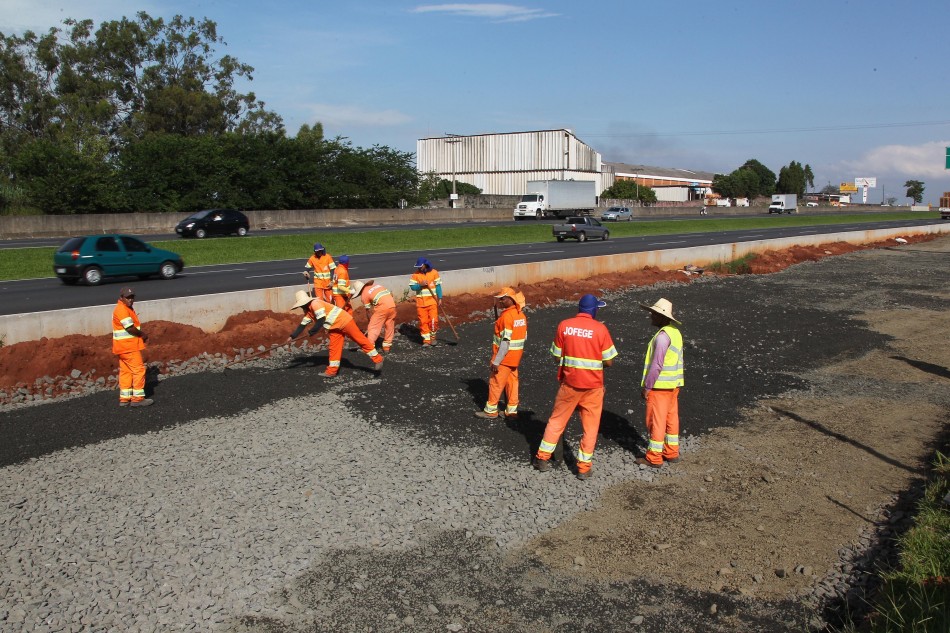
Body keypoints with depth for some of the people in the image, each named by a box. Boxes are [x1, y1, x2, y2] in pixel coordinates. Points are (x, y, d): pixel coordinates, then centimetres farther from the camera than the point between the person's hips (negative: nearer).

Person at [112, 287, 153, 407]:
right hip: (128, 347, -10)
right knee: (138, 370, -5)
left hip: (124, 347, 10)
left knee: (125, 371, 12)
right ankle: (137, 398, -1)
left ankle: (124, 398, 16)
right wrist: (143, 334, -9)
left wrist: (141, 335, 4)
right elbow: (130, 328, -23)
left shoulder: (127, 308, 16)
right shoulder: (122, 309, -16)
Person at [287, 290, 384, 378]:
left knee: (361, 341, -5)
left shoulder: (315, 304, -21)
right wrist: (292, 336, 9)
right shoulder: (308, 312, 11)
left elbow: (321, 321, -24)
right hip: (335, 327, 10)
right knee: (334, 348, 6)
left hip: (344, 321, -10)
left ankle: (377, 360, 0)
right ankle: (331, 371, 9)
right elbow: (302, 325, 15)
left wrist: (311, 331, -13)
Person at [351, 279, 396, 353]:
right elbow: (391, 294, 22)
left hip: (382, 306, -6)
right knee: (389, 327, 19)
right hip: (392, 304, 6)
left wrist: (371, 321, 28)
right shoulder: (375, 285, 25)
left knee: (373, 328, 7)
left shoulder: (364, 294, 9)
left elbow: (369, 310, 14)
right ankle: (386, 347, 24)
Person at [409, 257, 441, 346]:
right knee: (423, 321, 1)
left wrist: (440, 298, -3)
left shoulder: (434, 272, 0)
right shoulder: (416, 274, 1)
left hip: (432, 301, -1)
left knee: (433, 320, -7)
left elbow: (438, 285, 2)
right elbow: (412, 287, -1)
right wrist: (420, 285, -19)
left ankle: (432, 337, 16)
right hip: (421, 302, 1)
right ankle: (426, 339, 12)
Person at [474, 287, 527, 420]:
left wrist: (496, 361, -22)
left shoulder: (507, 316, -21)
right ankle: (512, 411, 20)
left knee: (496, 383, 4)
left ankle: (491, 411, 14)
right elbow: (524, 337, 11)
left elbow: (506, 341, -24)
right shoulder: (521, 315, 6)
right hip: (515, 357, 8)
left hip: (504, 356, -8)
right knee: (512, 382, 14)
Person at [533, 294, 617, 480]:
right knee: (590, 427, 11)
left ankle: (542, 458, 23)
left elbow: (557, 356, 1)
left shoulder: (564, 325, -4)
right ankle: (583, 467, 15)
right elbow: (608, 361, -7)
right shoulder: (600, 329, -10)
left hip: (569, 383, 2)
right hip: (593, 386, -2)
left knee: (556, 421, 16)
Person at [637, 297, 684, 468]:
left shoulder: (662, 335, -20)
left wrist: (646, 387, -16)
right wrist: (676, 384, 21)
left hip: (660, 385, -9)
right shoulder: (675, 332, 10)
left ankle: (654, 457, 6)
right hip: (673, 384, 9)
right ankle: (672, 452, 25)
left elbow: (656, 364, -22)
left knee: (656, 420, -1)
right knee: (671, 418, 15)